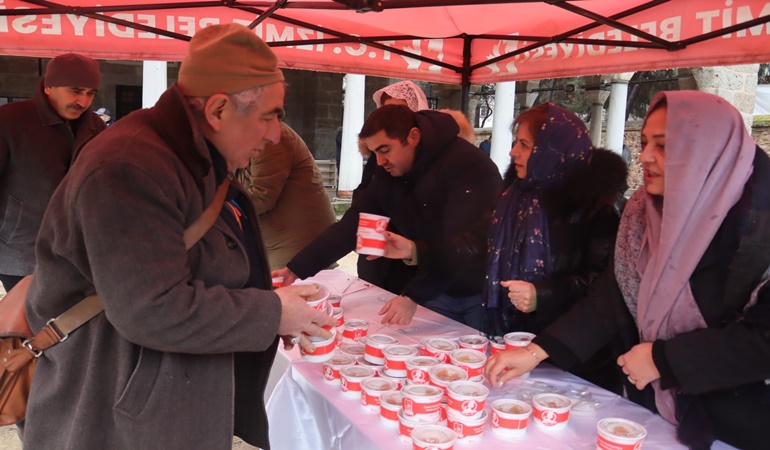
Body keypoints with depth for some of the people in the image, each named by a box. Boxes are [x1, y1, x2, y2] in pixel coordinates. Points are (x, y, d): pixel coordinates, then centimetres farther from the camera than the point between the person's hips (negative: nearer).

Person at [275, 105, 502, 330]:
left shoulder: (468, 166, -24)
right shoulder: (389, 172, -2)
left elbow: (469, 242, -32)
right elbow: (352, 224, -5)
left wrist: (415, 281, -41)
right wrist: (296, 269, -14)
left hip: (482, 294, -5)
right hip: (439, 292, 6)